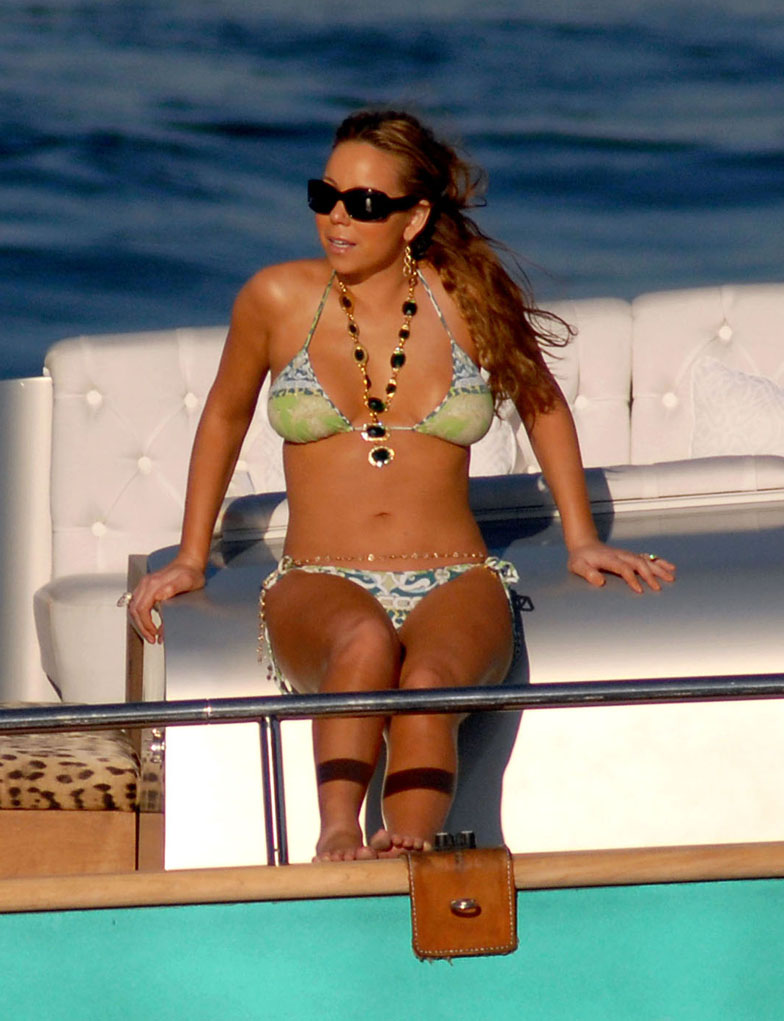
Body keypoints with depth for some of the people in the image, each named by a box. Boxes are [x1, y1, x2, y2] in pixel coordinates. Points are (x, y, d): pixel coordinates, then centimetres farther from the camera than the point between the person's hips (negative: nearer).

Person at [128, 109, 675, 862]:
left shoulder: (470, 300, 3)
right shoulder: (278, 300, 3)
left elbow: (542, 405, 22)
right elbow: (225, 417, 21)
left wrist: (581, 542, 21)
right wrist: (190, 558, 20)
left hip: (455, 585, 0)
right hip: (319, 590, 0)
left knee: (427, 681, -36)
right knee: (367, 641, -38)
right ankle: (337, 836, -47)